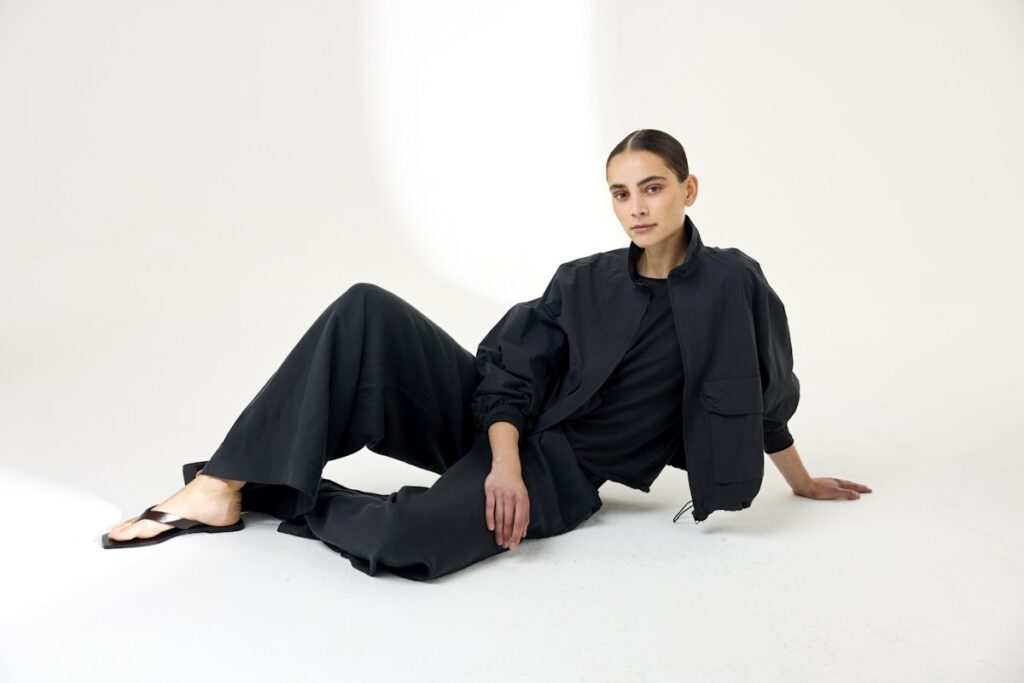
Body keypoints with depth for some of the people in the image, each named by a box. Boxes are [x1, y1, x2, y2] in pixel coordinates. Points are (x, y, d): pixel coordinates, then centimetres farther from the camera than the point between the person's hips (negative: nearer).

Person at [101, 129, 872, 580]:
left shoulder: (733, 282, -4)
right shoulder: (583, 280, 6)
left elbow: (764, 390, 9)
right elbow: (512, 372, -2)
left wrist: (802, 480, 21)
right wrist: (503, 461, -21)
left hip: (558, 472, -4)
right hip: (496, 422, 4)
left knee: (411, 542, -37)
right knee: (368, 309, -20)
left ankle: (286, 497, -6)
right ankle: (223, 487, -18)